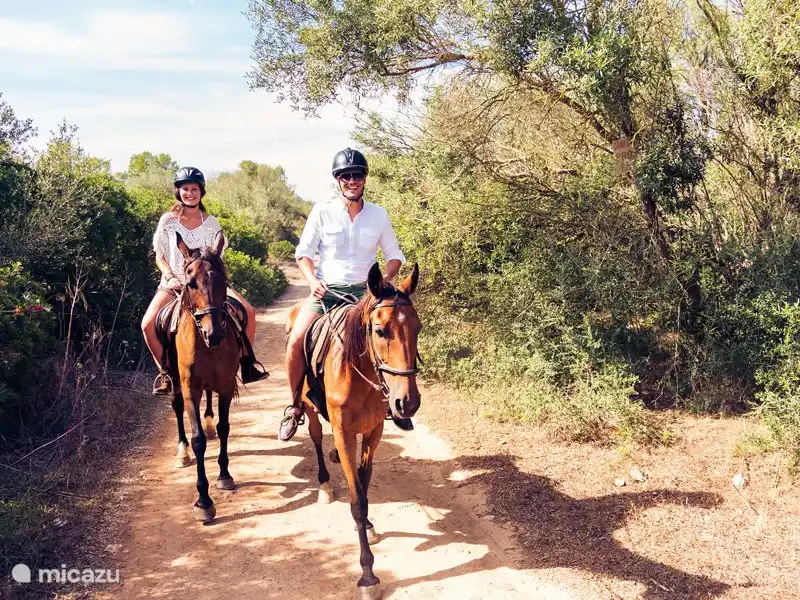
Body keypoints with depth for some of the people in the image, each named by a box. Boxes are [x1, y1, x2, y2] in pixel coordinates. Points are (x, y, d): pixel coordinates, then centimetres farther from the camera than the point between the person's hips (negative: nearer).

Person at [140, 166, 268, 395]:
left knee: (248, 311, -16)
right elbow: (160, 256, 1)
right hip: (174, 284, -1)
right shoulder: (168, 221, -1)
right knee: (148, 325, -23)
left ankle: (246, 363, 2)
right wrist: (171, 277, -15)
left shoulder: (211, 222, 3)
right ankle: (164, 371, 1)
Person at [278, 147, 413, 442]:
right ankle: (296, 406, 3)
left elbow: (394, 255, 10)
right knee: (295, 342, -20)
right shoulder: (322, 211, -1)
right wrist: (312, 279, -16)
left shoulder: (379, 215, 4)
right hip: (326, 290, -1)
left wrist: (385, 279, -9)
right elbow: (304, 251, 2)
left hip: (364, 290, 1)